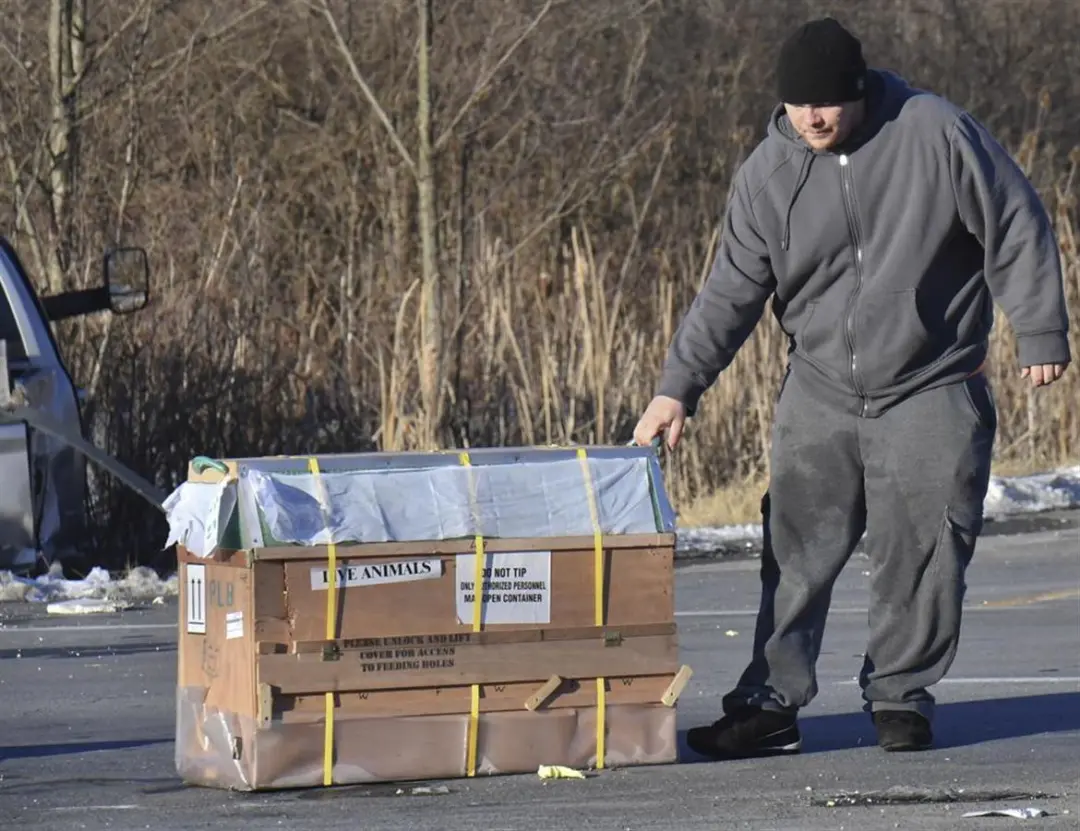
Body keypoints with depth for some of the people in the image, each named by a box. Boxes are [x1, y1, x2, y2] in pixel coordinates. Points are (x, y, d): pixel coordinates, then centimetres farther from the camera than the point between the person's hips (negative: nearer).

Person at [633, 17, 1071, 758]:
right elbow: (732, 290, 2)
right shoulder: (769, 172, -3)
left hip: (931, 392, -2)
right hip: (820, 392, 3)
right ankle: (770, 703, 4)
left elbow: (1016, 230, -4)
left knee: (922, 551, 0)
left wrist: (1040, 333, -5)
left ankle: (902, 696, 14)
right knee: (796, 550, -1)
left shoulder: (935, 134, -11)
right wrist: (680, 387, -4)